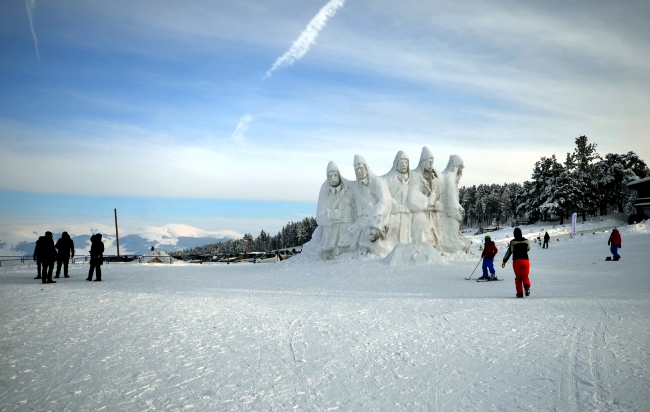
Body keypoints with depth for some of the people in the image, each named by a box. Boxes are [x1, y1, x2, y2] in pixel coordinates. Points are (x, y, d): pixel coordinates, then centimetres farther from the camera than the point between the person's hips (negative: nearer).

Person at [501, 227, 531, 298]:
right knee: (525, 276, 6)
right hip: (525, 260, 1)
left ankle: (520, 293, 5)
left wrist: (504, 261, 7)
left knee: (518, 277, 10)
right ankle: (527, 286, -26)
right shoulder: (526, 241, 4)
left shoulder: (513, 242, -3)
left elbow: (509, 252, -1)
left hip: (516, 261, -1)